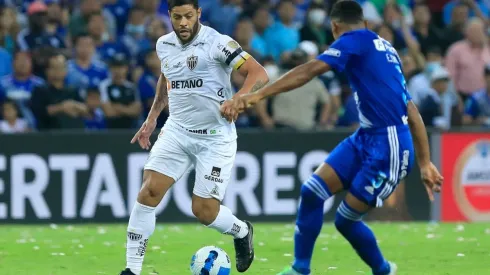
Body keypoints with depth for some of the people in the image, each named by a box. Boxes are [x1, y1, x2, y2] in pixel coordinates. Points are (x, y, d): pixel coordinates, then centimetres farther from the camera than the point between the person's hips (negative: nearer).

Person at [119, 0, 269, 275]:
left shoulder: (217, 43, -16)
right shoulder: (164, 45, 4)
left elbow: (259, 74, -22)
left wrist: (238, 99, -39)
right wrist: (152, 117, 22)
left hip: (215, 137, -5)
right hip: (177, 131, 5)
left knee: (204, 210, -4)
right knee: (148, 193, -12)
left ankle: (242, 232, 30)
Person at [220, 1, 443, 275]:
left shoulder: (355, 40, -7)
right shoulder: (385, 48, 19)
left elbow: (309, 71, -20)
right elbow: (411, 110, 21)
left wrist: (257, 95, -27)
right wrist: (425, 162, 24)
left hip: (388, 148, -8)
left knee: (345, 219, 0)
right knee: (312, 191, 1)